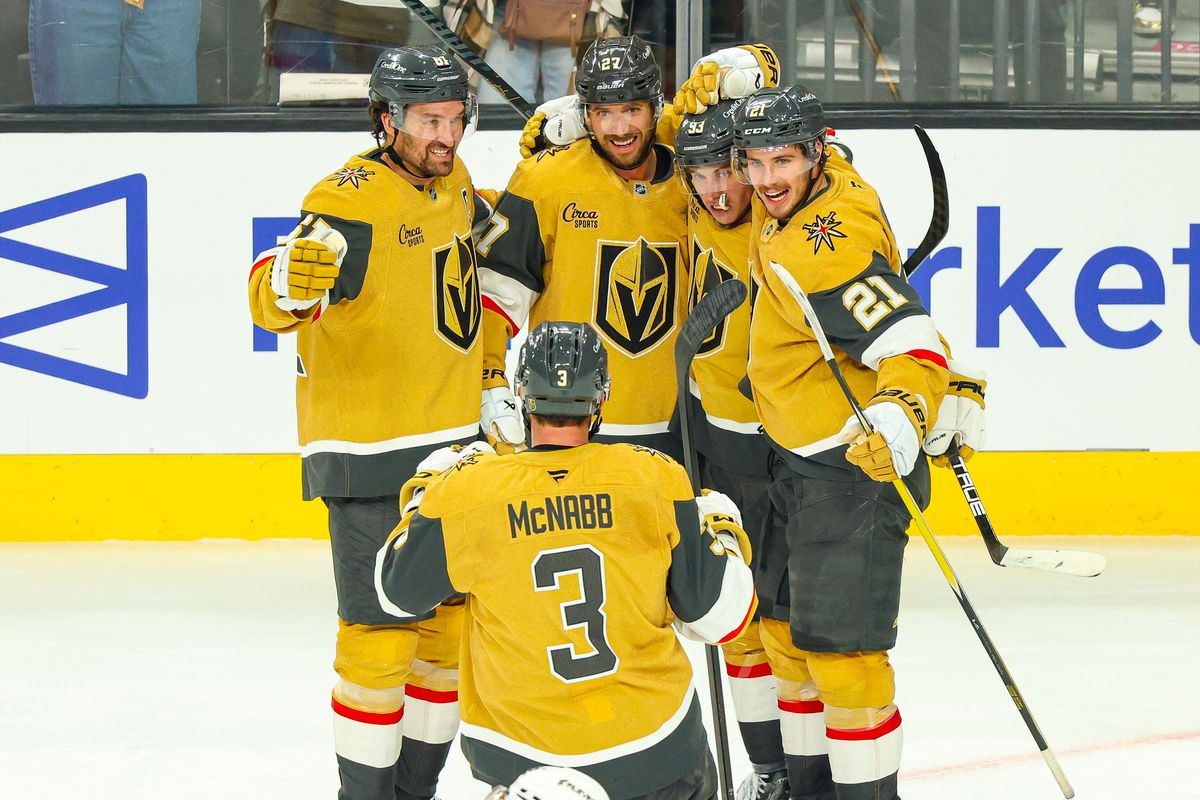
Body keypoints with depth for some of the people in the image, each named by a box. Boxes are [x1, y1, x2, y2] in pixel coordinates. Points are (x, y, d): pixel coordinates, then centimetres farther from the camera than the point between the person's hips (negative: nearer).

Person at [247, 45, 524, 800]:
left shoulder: (453, 181, 6)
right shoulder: (350, 199, -18)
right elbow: (272, 302, -29)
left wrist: (494, 388, 17)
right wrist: (288, 284, -52)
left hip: (456, 441, 8)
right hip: (370, 457, -8)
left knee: (453, 624, 13)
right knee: (381, 635, -7)